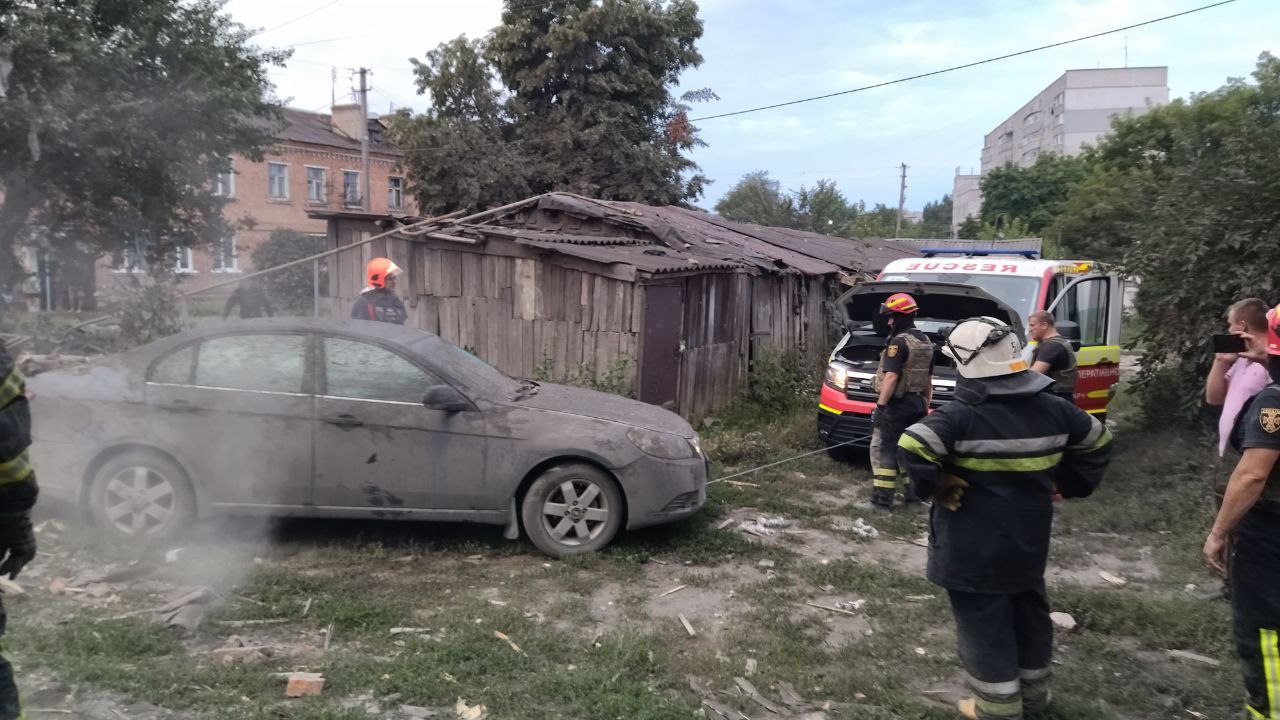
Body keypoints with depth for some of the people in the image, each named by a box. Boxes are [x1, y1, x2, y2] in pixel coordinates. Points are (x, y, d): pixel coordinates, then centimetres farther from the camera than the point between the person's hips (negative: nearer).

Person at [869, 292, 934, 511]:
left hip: (896, 404, -9)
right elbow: (928, 381, 19)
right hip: (917, 404, 9)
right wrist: (925, 408, 24)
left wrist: (880, 405, -19)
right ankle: (913, 492, 24)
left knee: (883, 449, -4)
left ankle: (882, 498, -6)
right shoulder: (926, 343, 13)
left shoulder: (899, 342, -16)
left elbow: (891, 377, -23)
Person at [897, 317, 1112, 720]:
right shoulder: (1052, 409, 0)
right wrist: (1067, 485, 15)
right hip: (1029, 541, 7)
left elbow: (912, 450, -33)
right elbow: (1097, 442, 13)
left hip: (975, 548, -6)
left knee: (984, 625, 7)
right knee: (1028, 615, 22)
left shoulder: (960, 417, -21)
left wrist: (935, 488, -17)